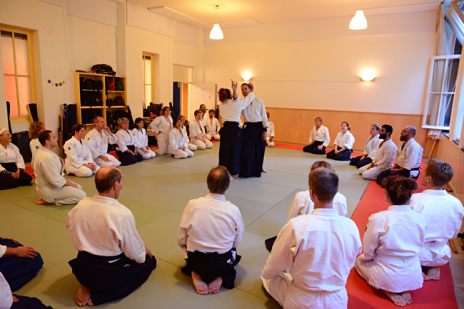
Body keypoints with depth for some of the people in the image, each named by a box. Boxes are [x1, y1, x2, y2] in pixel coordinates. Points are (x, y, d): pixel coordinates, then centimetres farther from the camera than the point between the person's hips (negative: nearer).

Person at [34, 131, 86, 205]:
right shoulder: (46, 157, -28)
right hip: (49, 190, -11)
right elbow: (55, 180, -27)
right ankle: (49, 200, -6)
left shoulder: (45, 152, 6)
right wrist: (70, 184, -12)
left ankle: (47, 197, 12)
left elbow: (58, 173, 12)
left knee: (79, 188, 18)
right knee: (82, 195, -15)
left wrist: (67, 181, 2)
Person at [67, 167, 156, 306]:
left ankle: (87, 286, 10)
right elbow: (136, 253, -15)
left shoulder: (81, 205, -11)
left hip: (81, 270, 7)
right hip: (109, 272, -6)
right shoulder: (122, 214, -27)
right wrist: (143, 250, 8)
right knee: (148, 261, 15)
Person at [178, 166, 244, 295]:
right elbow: (237, 242, -1)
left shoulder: (193, 205, -14)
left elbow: (180, 240, -5)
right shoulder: (233, 210, -15)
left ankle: (196, 275, 8)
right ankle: (220, 277, 8)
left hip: (195, 261, 1)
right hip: (222, 263, 0)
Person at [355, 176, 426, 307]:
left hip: (387, 279, -5)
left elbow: (368, 253, -13)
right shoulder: (419, 219, -11)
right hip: (414, 278, 5)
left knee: (360, 260, 24)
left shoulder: (378, 219, -25)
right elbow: (419, 246, 6)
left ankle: (388, 291, 5)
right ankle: (404, 291, 12)